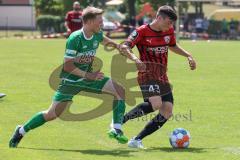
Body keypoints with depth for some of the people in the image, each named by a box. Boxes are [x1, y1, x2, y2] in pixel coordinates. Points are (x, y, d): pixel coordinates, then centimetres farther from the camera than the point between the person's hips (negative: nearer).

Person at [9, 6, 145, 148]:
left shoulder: (97, 35, -5)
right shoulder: (75, 38, -25)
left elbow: (108, 42, 17)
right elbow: (67, 66, -25)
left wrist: (131, 56, 11)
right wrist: (88, 75, -27)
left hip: (89, 77, 6)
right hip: (71, 80, -6)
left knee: (120, 90, -10)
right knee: (53, 114, -5)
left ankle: (116, 129, -9)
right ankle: (22, 130, 17)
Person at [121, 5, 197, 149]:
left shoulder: (169, 31, 9)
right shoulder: (142, 31, -10)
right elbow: (125, 47, -17)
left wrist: (188, 56, 19)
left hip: (163, 78, 7)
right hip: (147, 76, -7)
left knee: (167, 112, -5)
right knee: (156, 104, -30)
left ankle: (137, 140, 0)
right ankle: (121, 120, -15)